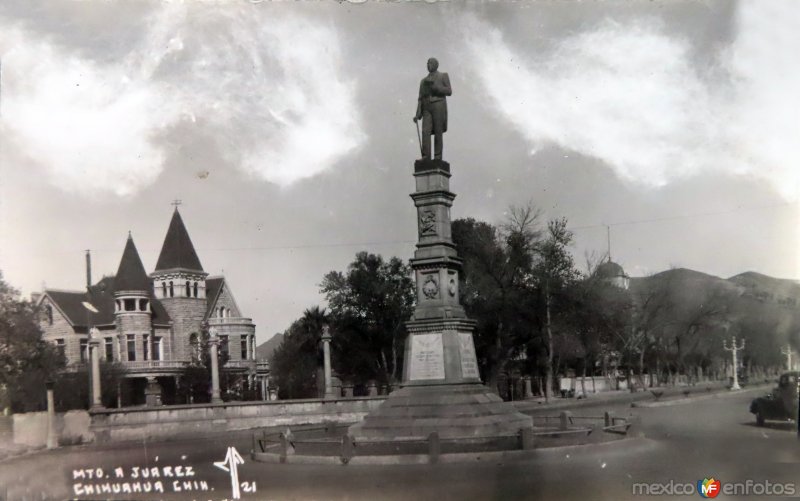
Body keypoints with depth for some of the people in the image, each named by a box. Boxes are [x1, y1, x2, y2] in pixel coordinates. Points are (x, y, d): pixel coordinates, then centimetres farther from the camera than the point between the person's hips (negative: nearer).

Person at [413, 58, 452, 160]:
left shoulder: (443, 76, 10)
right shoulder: (424, 81, 22)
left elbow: (449, 92, -2)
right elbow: (420, 99, 16)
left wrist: (435, 87, -12)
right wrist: (418, 114, 4)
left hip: (439, 106, -4)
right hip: (427, 109, 4)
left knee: (438, 133, -7)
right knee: (425, 132, -12)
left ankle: (438, 159, -5)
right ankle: (426, 158, -18)